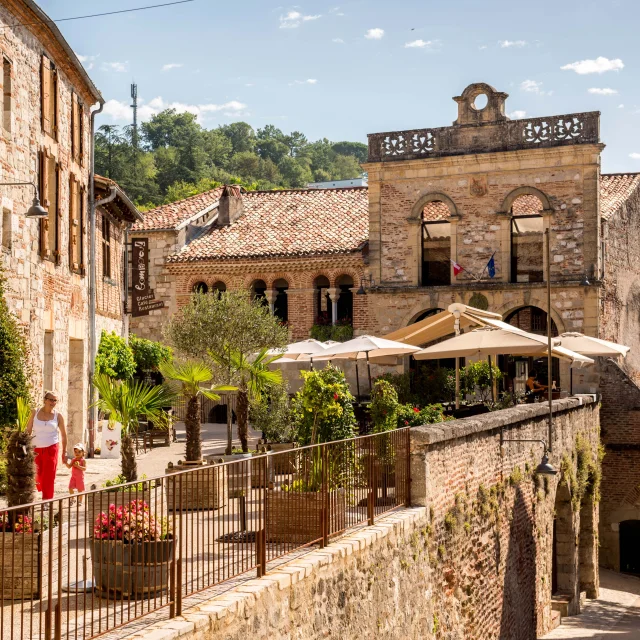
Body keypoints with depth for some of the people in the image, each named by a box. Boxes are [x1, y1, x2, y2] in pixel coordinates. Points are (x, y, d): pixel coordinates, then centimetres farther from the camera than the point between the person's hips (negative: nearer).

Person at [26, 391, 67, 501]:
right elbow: (28, 431, 5)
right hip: (36, 449, 2)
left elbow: (63, 435, 6)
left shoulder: (58, 416, -1)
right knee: (37, 476, 7)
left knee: (48, 477, -4)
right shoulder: (35, 413, 2)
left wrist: (64, 452, 5)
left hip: (51, 449, -2)